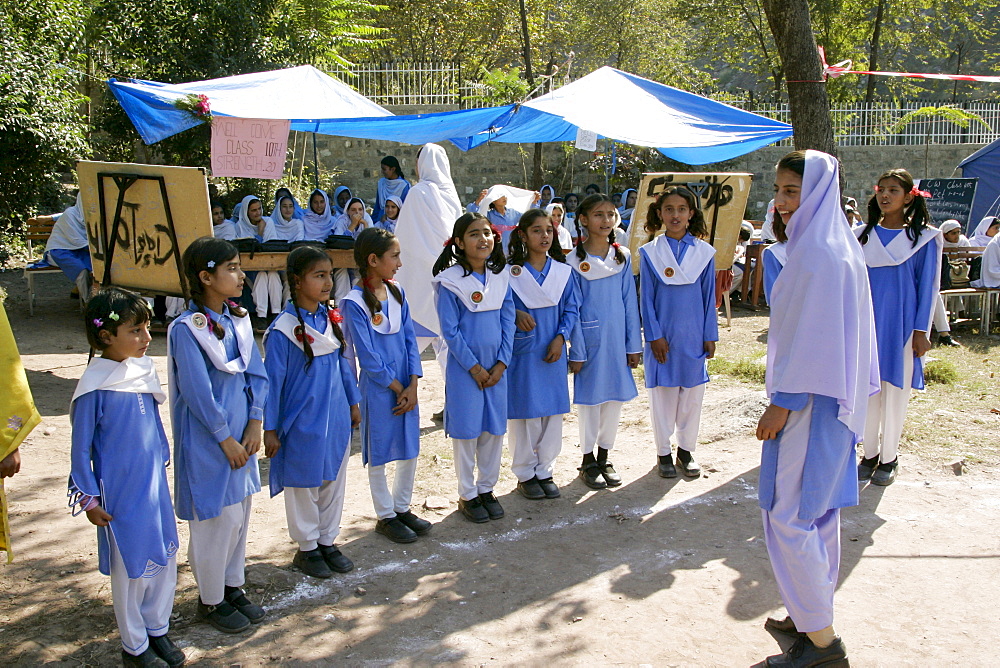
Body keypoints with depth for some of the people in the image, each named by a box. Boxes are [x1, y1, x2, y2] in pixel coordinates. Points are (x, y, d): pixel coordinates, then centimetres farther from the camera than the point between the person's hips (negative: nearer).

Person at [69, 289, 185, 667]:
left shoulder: (144, 369, -1)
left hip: (155, 484, 6)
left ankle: (157, 630, 35)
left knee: (165, 556, 15)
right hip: (121, 493, -6)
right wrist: (89, 499, -9)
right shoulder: (95, 386, -19)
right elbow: (81, 447, -12)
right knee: (131, 567, 7)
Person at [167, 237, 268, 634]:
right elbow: (198, 392, -18)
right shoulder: (186, 329, -18)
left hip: (241, 434, 7)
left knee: (240, 513, 16)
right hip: (207, 440, -7)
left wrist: (254, 424, -3)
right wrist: (226, 440, -14)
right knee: (216, 518, 3)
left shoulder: (238, 320, 3)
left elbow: (257, 374, 6)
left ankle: (233, 587, 33)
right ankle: (211, 600, 21)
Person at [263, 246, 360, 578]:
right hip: (303, 423, -6)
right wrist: (270, 429, -9)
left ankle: (328, 541, 32)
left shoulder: (331, 318, 1)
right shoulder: (283, 329, -16)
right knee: (303, 484, 9)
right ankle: (307, 547, 26)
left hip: (336, 419, 6)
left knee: (334, 480, 16)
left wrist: (353, 402, 16)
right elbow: (272, 380, -11)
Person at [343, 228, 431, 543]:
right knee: (379, 454, 8)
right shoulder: (355, 303, -15)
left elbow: (410, 340, 3)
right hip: (378, 389, -6)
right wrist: (397, 388, -9)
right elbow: (367, 356, -15)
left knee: (410, 449, 14)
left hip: (407, 387, 6)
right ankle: (385, 516, 23)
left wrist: (413, 386, -6)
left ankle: (402, 507, 32)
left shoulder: (397, 293, 4)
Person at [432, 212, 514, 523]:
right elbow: (450, 331, -11)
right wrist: (474, 367, -12)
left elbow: (507, 322, 5)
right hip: (464, 368, -4)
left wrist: (501, 363, -4)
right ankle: (467, 495, 19)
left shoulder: (500, 278, 4)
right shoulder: (450, 281, -11)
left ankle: (486, 488, 27)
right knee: (466, 431, 4)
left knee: (494, 430, 11)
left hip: (496, 368, 5)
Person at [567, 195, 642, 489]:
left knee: (615, 398, 10)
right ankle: (588, 461, 20)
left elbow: (630, 302, 5)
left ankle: (604, 457, 26)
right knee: (590, 399, 5)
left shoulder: (623, 257, 4)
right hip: (590, 340, -4)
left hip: (617, 338, 4)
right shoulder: (575, 261, -7)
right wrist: (576, 352, -8)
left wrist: (633, 344, 3)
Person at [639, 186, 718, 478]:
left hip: (694, 337, 2)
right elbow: (647, 298, -2)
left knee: (692, 395, 8)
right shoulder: (649, 252, -2)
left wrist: (710, 336, 3)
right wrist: (654, 336, -8)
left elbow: (709, 296, 5)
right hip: (663, 336, -1)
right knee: (663, 395, 6)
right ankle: (663, 453, 19)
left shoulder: (704, 252, 2)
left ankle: (686, 450, 24)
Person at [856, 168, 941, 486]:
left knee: (895, 391, 4)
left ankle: (888, 459, 16)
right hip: (868, 324, 3)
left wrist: (921, 331, -6)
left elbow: (928, 286, -2)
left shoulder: (923, 238, -2)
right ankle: (870, 454, 19)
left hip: (901, 325, -3)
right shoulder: (863, 236, 6)